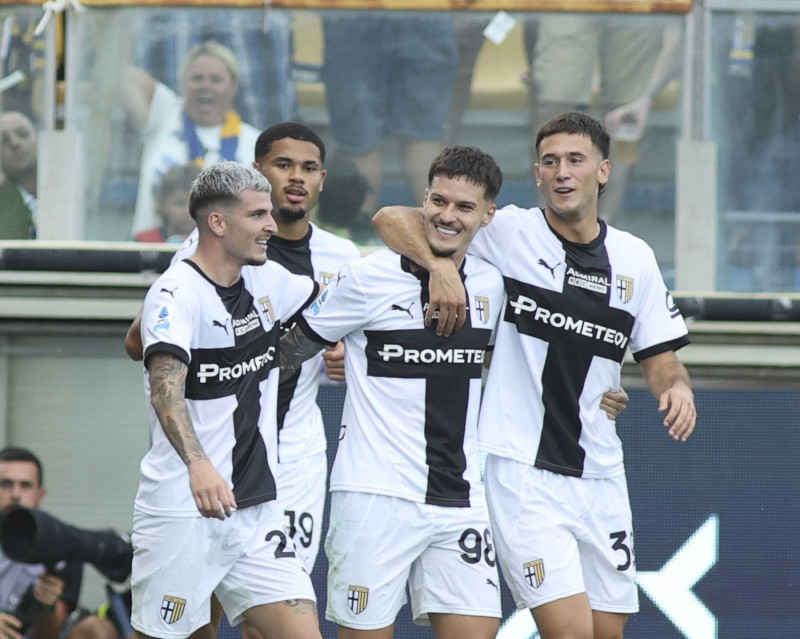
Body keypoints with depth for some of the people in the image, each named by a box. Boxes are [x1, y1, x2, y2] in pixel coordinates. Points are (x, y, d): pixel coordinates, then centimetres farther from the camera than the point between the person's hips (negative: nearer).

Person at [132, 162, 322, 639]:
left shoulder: (266, 282, 9)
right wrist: (197, 463, -47)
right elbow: (165, 389, -31)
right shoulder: (177, 294, -15)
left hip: (256, 507, 7)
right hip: (182, 511, -7)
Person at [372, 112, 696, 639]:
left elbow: (661, 360, 13)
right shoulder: (508, 233, -4)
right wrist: (440, 266, -25)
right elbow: (393, 220, -7)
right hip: (520, 471, -5)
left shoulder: (635, 258, 8)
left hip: (600, 476, 5)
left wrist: (677, 389, -10)